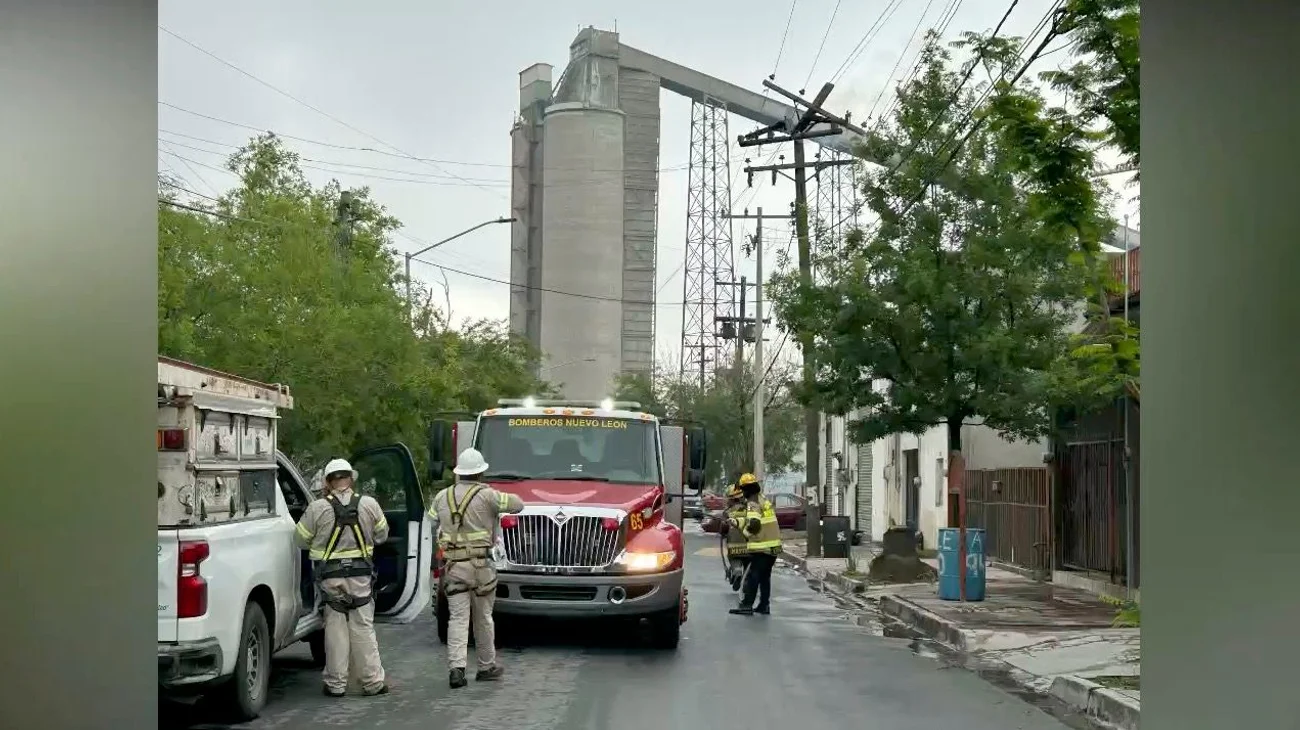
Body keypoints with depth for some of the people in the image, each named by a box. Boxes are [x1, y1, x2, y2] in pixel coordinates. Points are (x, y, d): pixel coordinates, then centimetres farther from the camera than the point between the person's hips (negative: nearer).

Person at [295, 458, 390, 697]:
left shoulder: (317, 508, -7)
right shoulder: (369, 505, -2)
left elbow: (302, 539, 2)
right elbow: (382, 535, 10)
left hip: (330, 577, -1)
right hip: (361, 575, 1)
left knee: (336, 628, 6)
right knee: (363, 628, 7)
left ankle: (336, 683, 11)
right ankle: (373, 682, 11)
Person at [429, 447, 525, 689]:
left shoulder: (443, 497, 5)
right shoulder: (486, 495, -9)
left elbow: (432, 518, 18)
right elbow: (517, 505, -3)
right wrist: (498, 497, 15)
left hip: (453, 566, 3)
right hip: (480, 565, -3)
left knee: (457, 618, 0)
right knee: (483, 618, 11)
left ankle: (456, 666, -15)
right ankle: (486, 666, 23)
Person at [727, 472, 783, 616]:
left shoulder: (753, 503, -13)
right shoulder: (763, 500, 16)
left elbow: (753, 524, -26)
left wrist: (746, 533, -8)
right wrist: (736, 522, 12)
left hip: (761, 548, -9)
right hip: (773, 546, 9)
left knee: (751, 577, -5)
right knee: (765, 577, 16)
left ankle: (746, 605, -5)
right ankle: (764, 605, 18)